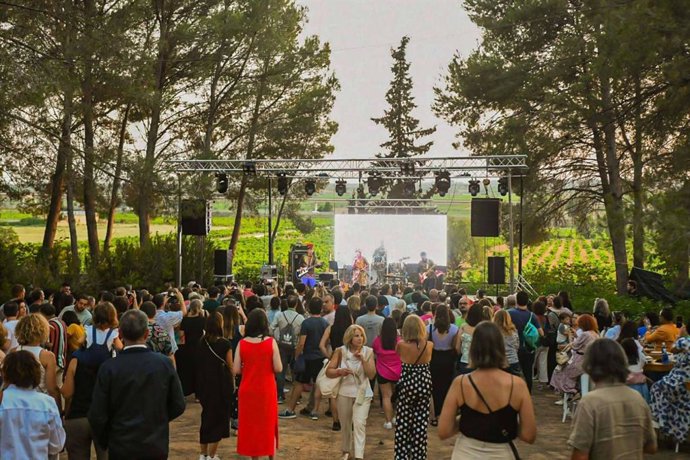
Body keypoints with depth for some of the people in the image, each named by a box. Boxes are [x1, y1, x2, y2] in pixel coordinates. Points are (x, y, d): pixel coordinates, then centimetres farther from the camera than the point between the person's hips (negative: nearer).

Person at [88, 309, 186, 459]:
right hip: (157, 446, 1)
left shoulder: (109, 368, -13)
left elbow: (97, 415, -10)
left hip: (121, 447, -1)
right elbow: (178, 406, -3)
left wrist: (105, 441, 7)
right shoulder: (164, 363, -10)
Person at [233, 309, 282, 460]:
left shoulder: (242, 343, -7)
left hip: (247, 390, 1)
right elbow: (278, 368, -11)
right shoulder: (271, 342, -12)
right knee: (268, 423, 16)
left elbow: (236, 370, -5)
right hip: (266, 390, -1)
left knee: (250, 423, 15)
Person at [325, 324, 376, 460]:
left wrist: (363, 360, -23)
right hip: (344, 393, 1)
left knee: (359, 423, -17)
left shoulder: (368, 352, -5)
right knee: (346, 425, 14)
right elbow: (328, 371, -6)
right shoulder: (341, 351, -6)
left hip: (363, 393, -1)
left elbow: (371, 375, -11)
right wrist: (340, 372, -26)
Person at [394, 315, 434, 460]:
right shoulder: (429, 345, -9)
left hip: (407, 385, -2)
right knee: (421, 422, 11)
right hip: (424, 384, 2)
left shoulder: (401, 345, -15)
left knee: (404, 422, 10)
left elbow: (397, 353, 8)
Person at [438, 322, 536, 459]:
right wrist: (509, 424, 5)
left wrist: (466, 421, 4)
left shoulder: (460, 383, -15)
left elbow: (443, 432, -13)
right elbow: (529, 435, -11)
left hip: (466, 453, 0)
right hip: (501, 454, 0)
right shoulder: (517, 385, -15)